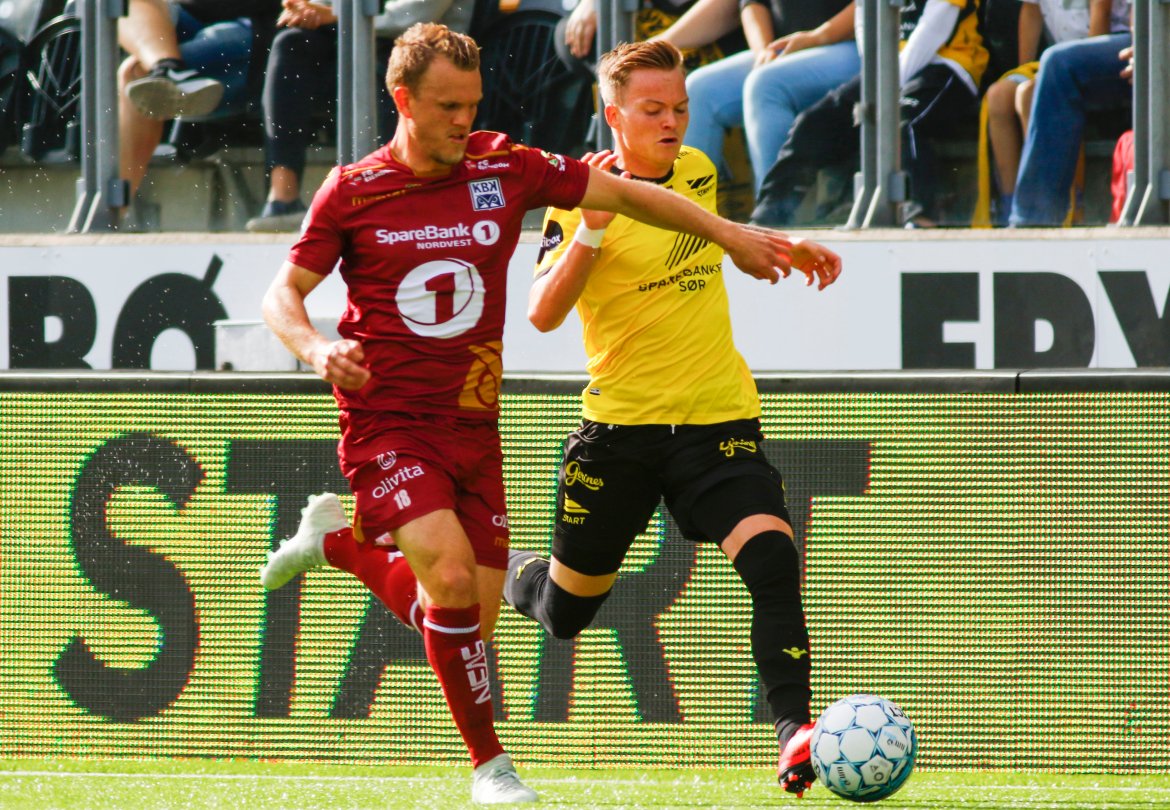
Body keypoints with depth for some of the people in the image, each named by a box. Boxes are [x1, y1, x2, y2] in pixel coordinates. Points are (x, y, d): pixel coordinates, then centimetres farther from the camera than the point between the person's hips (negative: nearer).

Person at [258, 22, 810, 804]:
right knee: (452, 576, -24)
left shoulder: (506, 169, 1)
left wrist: (729, 234, 4)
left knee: (473, 621, 4)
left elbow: (624, 193, 9)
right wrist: (317, 347, -20)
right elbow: (283, 294, 1)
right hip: (388, 425, -4)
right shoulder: (353, 192, -4)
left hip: (473, 428, 4)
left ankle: (341, 542, 30)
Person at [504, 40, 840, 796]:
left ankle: (795, 728, -27)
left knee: (773, 557, -25)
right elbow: (543, 314, -21)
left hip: (719, 419, 3)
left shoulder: (698, 171, 6)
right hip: (622, 425, -3)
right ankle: (502, 569, 47)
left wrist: (788, 249, 17)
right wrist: (591, 227, -31)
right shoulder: (581, 198, -10)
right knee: (563, 614, 11)